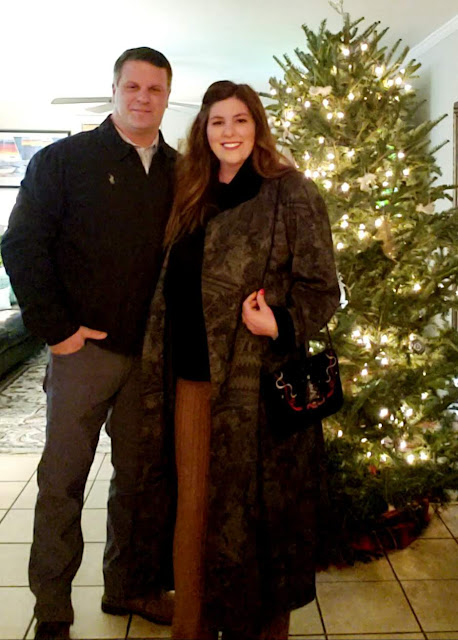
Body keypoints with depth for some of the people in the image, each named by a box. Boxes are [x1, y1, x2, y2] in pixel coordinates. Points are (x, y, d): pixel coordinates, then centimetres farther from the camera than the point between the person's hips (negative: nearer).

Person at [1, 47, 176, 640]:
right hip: (85, 346, -3)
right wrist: (55, 327, -11)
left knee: (141, 475, 13)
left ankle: (130, 586, 32)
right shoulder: (65, 159, -1)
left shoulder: (178, 172, 10)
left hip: (152, 352, 4)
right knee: (62, 480, 5)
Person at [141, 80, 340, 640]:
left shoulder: (290, 195, -5)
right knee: (194, 509, 14)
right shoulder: (196, 198, 13)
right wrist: (163, 372, 10)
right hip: (193, 379, 5)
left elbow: (321, 287, -7)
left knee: (253, 510, 8)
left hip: (255, 382, -5)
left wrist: (281, 324, -25)